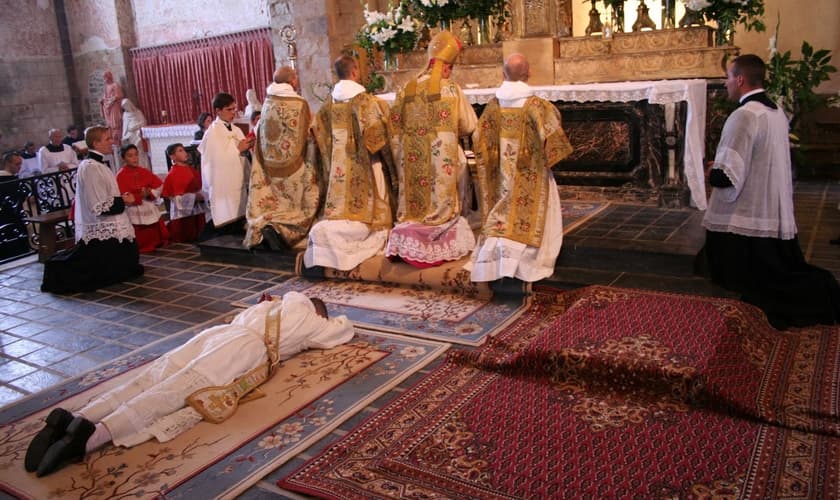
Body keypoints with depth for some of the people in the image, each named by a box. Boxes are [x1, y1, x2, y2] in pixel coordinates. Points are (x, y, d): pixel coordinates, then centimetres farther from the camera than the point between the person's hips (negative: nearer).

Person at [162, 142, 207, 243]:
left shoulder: (192, 170, 10)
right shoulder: (172, 174, -9)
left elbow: (200, 187, 18)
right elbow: (174, 197, -13)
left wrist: (201, 195, -3)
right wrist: (193, 197, -16)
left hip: (197, 211, 7)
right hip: (182, 214, -7)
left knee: (196, 239, 13)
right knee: (183, 241, -1)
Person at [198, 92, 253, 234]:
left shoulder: (236, 130, 13)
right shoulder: (212, 132, -8)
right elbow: (218, 159, -17)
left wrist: (247, 148, -5)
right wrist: (238, 149, -13)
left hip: (238, 179, 7)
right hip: (223, 183, -6)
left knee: (239, 213, 5)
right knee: (227, 216, -7)